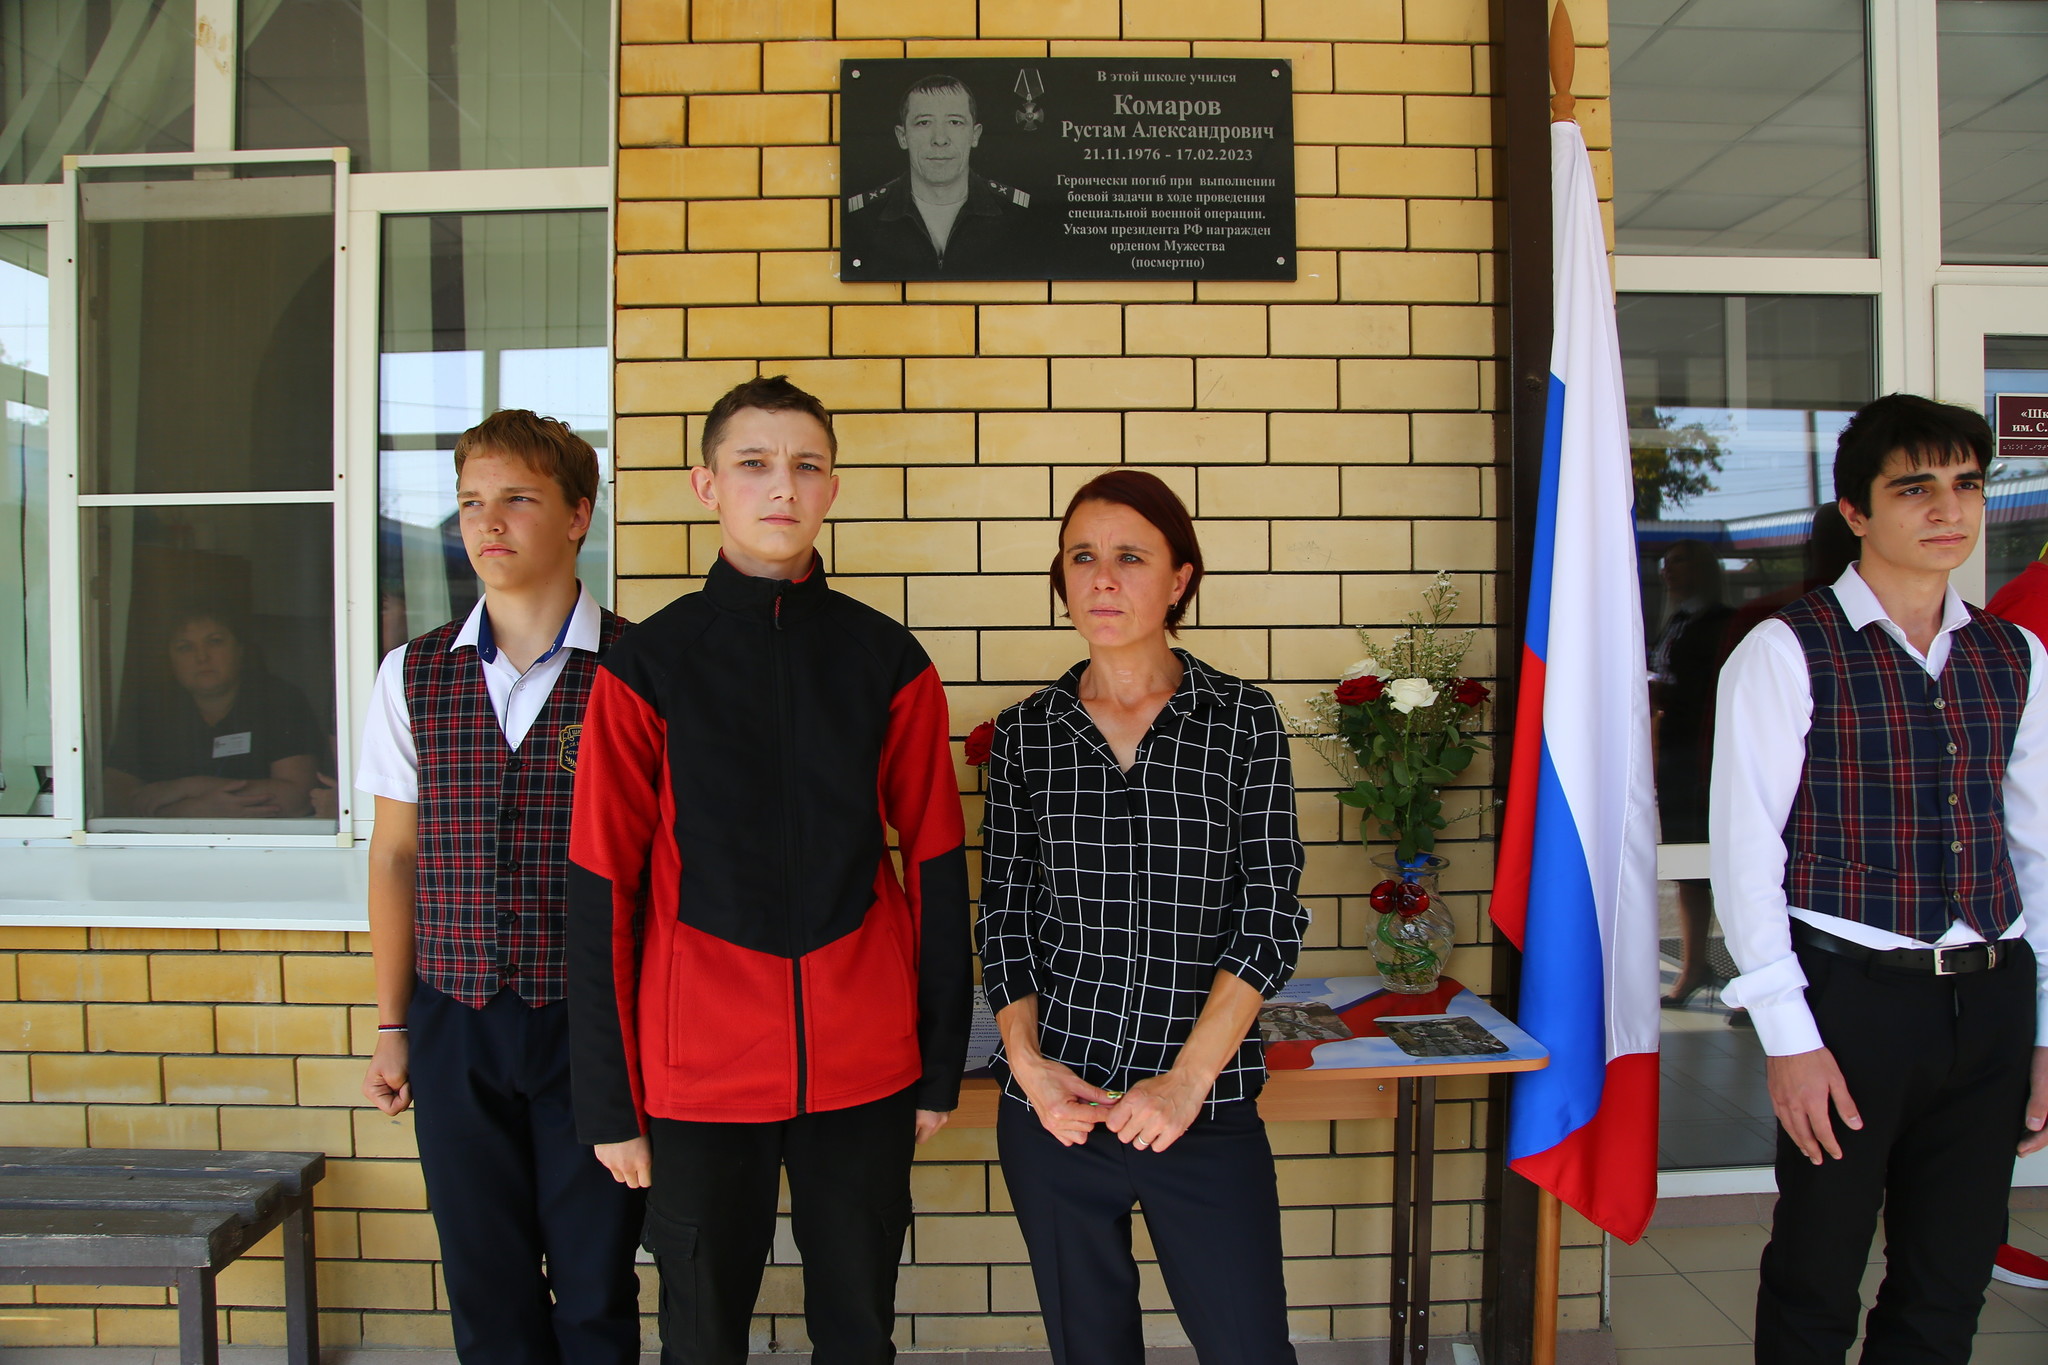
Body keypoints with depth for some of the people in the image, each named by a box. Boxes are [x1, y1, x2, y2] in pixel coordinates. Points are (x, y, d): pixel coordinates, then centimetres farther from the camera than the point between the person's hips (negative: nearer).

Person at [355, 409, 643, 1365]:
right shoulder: (415, 675, 3)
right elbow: (396, 853, 9)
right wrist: (391, 1025, 10)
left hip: (594, 1024, -3)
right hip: (457, 1026, 3)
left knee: (595, 1285, 9)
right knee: (485, 1286, 14)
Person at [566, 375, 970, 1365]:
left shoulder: (888, 661, 2)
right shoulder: (648, 665, -2)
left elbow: (936, 866, 4)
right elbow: (600, 891, -2)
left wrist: (942, 1063, 4)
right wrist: (610, 1102, -2)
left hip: (865, 1067, 1)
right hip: (700, 1070, -1)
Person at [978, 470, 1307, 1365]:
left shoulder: (1244, 723, -1)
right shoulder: (1024, 734, 4)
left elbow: (1271, 914, -5)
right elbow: (1004, 916, 7)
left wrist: (1188, 1078, -12)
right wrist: (1025, 1059, -6)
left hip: (1205, 1104, -1)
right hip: (1054, 1101, 2)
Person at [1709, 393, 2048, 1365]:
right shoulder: (1786, 653, -8)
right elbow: (1746, 849, -10)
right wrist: (1788, 1036, -13)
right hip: (1854, 993, -5)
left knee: (1951, 1285, 15)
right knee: (1817, 1283, 7)